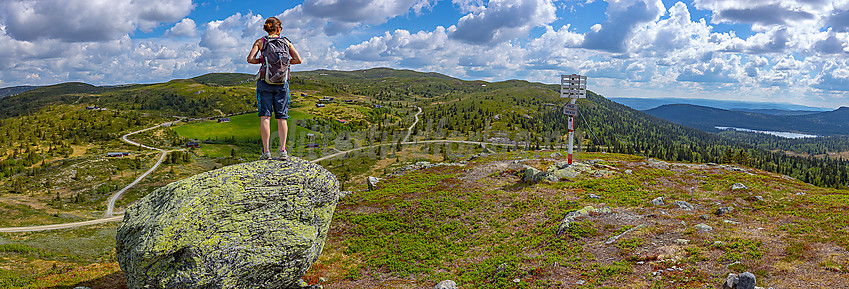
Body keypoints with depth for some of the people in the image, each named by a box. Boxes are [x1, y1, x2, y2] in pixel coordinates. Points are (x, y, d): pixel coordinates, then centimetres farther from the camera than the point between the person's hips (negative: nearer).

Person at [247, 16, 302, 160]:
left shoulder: (260, 42, 4)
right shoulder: (286, 42, 7)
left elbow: (250, 59, -6)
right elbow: (298, 59, 1)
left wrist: (262, 60, 12)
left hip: (265, 81, -1)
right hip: (282, 82, 1)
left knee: (265, 116, 0)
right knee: (282, 117, 4)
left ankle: (266, 151, -4)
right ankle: (283, 150, -4)